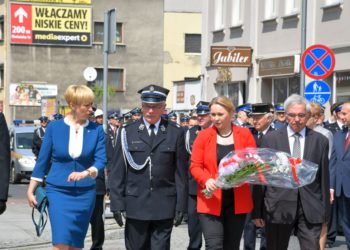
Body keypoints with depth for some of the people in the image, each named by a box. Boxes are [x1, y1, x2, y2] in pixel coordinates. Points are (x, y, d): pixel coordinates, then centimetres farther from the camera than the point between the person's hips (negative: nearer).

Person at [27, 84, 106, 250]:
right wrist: (31, 191, 4)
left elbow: (101, 160, -5)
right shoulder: (54, 127, -1)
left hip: (85, 193, 2)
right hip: (58, 191, -2)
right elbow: (42, 160, 3)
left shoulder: (96, 130, 1)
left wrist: (86, 173, -25)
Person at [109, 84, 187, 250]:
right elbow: (117, 171, 2)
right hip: (135, 204, 0)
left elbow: (181, 172, 3)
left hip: (164, 206, 0)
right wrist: (117, 203, -3)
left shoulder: (175, 133, 4)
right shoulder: (127, 132, 3)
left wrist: (181, 205, 0)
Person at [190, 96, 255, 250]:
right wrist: (206, 180, -21)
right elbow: (194, 166, -1)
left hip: (237, 201, 2)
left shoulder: (245, 134, 2)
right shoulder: (203, 136, 0)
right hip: (211, 201, -2)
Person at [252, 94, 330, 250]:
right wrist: (257, 211, -1)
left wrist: (325, 211, 6)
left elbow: (324, 178, 7)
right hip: (279, 207, 0)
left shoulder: (320, 141, 6)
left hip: (310, 209, 0)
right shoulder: (270, 139, 3)